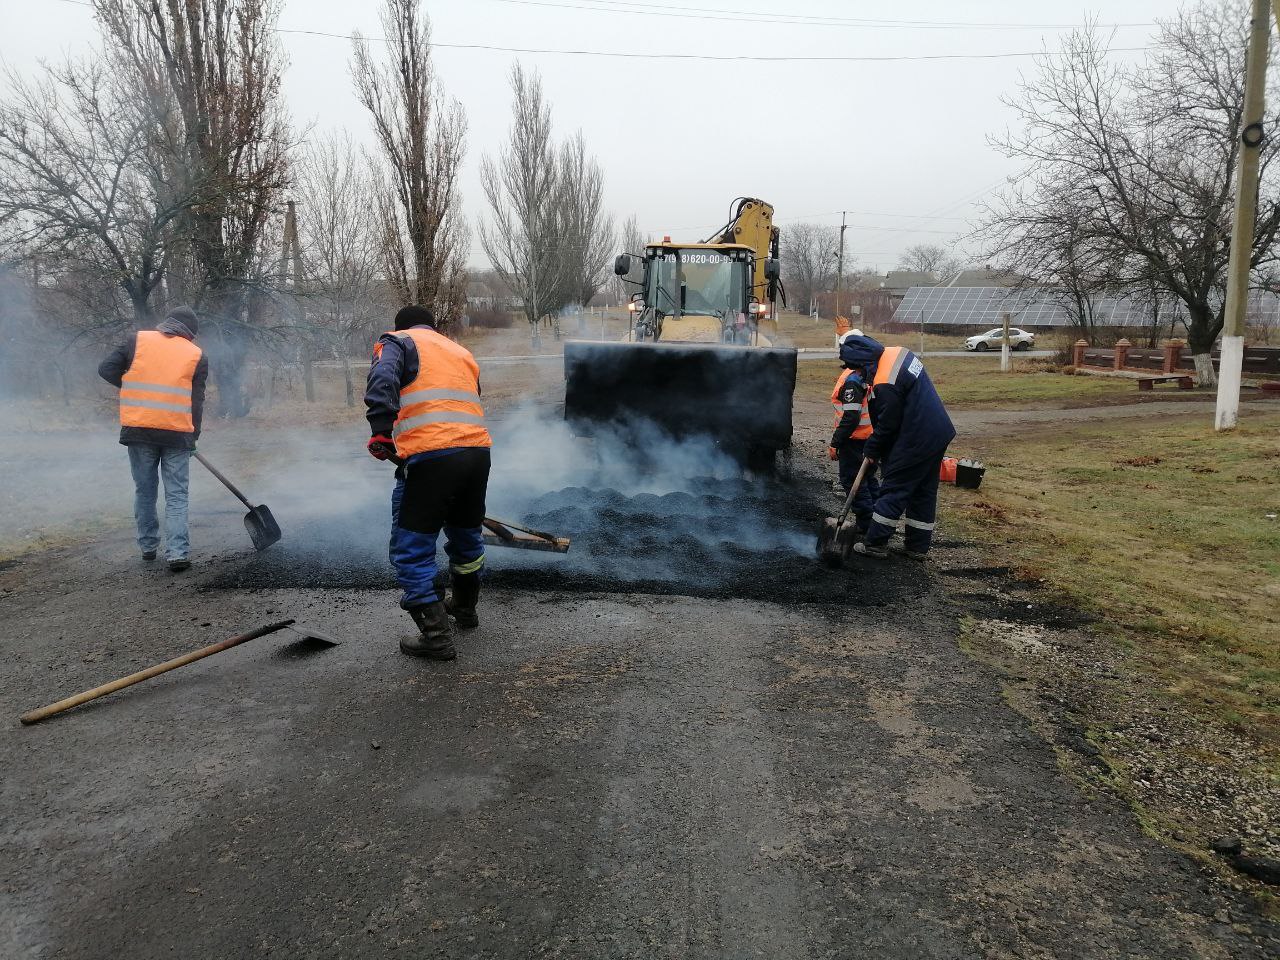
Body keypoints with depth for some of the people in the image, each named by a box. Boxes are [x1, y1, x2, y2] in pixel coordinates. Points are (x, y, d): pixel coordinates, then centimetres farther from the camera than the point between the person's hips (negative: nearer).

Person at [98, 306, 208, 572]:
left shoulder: (137, 340, 6)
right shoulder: (197, 355, 4)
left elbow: (106, 369, 4)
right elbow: (197, 401, 4)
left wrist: (133, 387, 19)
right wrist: (193, 436, 13)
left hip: (139, 429, 2)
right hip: (177, 431, -1)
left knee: (144, 490, 16)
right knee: (176, 496, 3)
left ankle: (148, 547, 24)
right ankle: (178, 553, -7)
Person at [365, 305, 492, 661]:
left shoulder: (397, 341, 13)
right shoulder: (462, 353, 30)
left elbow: (382, 380, -10)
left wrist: (381, 431, -17)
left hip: (430, 457, -6)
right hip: (478, 449, 7)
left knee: (411, 550, 5)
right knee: (466, 535, 27)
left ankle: (437, 635, 4)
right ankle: (465, 607, 46)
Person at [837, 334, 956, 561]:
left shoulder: (885, 385, -25)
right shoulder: (896, 352, 4)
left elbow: (887, 425, -16)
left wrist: (872, 450, 1)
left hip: (917, 440, -9)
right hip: (938, 433, 9)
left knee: (893, 489, 1)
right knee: (924, 491, 15)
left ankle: (875, 543, 9)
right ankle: (918, 545, 24)